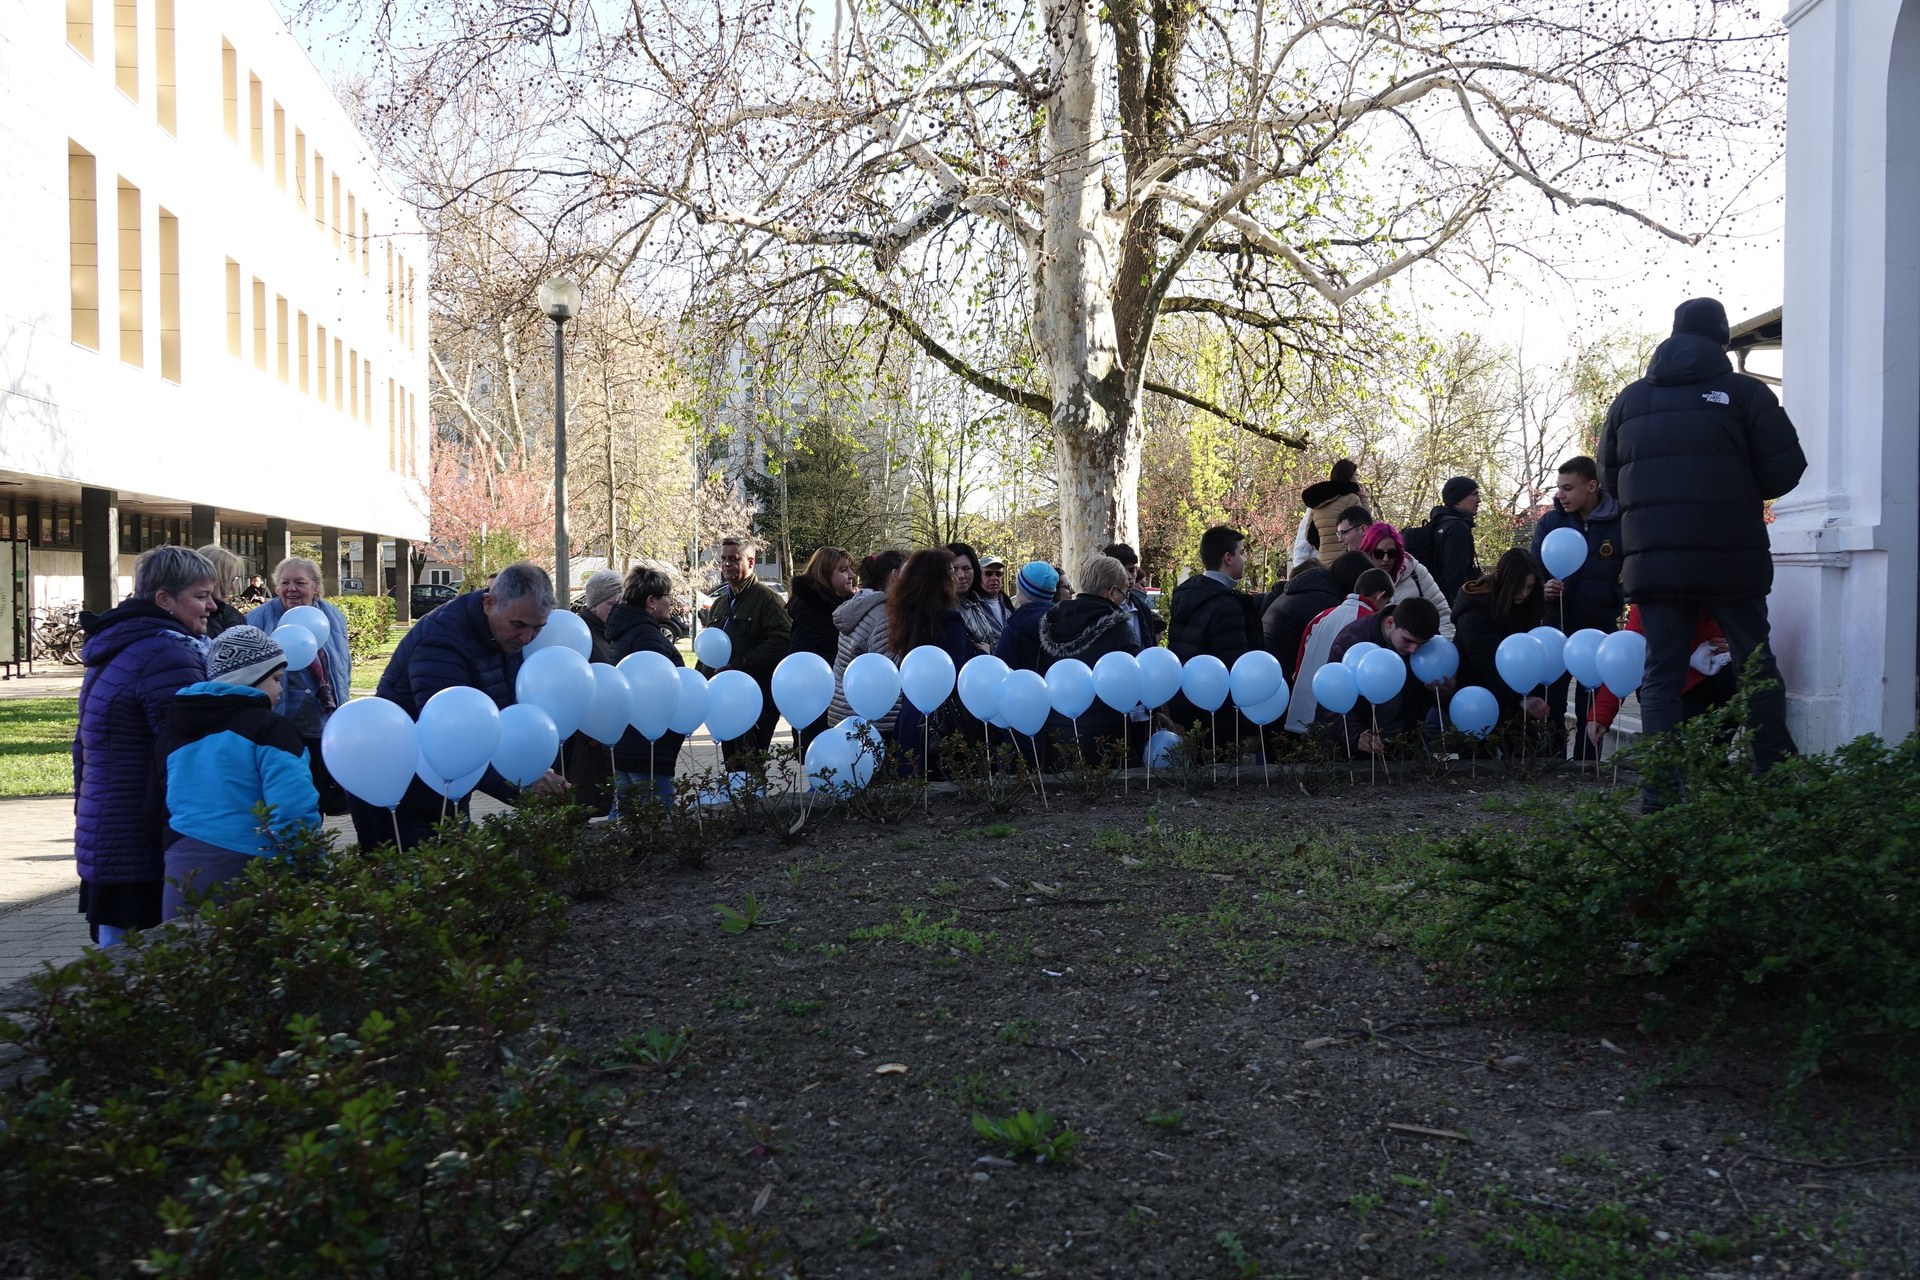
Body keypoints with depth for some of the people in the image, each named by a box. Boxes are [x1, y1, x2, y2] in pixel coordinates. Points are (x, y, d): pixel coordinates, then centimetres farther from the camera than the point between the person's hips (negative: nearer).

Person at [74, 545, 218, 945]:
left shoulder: (114, 649, 16)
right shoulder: (167, 656, -17)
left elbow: (85, 747, 24)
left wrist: (88, 817, 30)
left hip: (102, 844, 10)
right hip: (147, 855, -10)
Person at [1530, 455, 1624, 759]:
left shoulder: (1621, 523, -8)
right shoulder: (1549, 522, -2)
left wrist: (1619, 599, -16)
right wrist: (1543, 588, -23)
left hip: (1600, 630, -1)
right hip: (1556, 627, 1)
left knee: (1592, 710, 8)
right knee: (1550, 707, 3)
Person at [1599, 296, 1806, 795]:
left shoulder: (1629, 399, 11)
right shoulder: (1744, 392, 0)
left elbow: (1610, 478, 15)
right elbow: (1784, 470, -3)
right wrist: (1739, 493, 17)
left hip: (1653, 560, 2)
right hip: (1730, 559, -2)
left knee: (1660, 675, 4)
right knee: (1756, 665, 11)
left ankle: (1661, 795, -1)